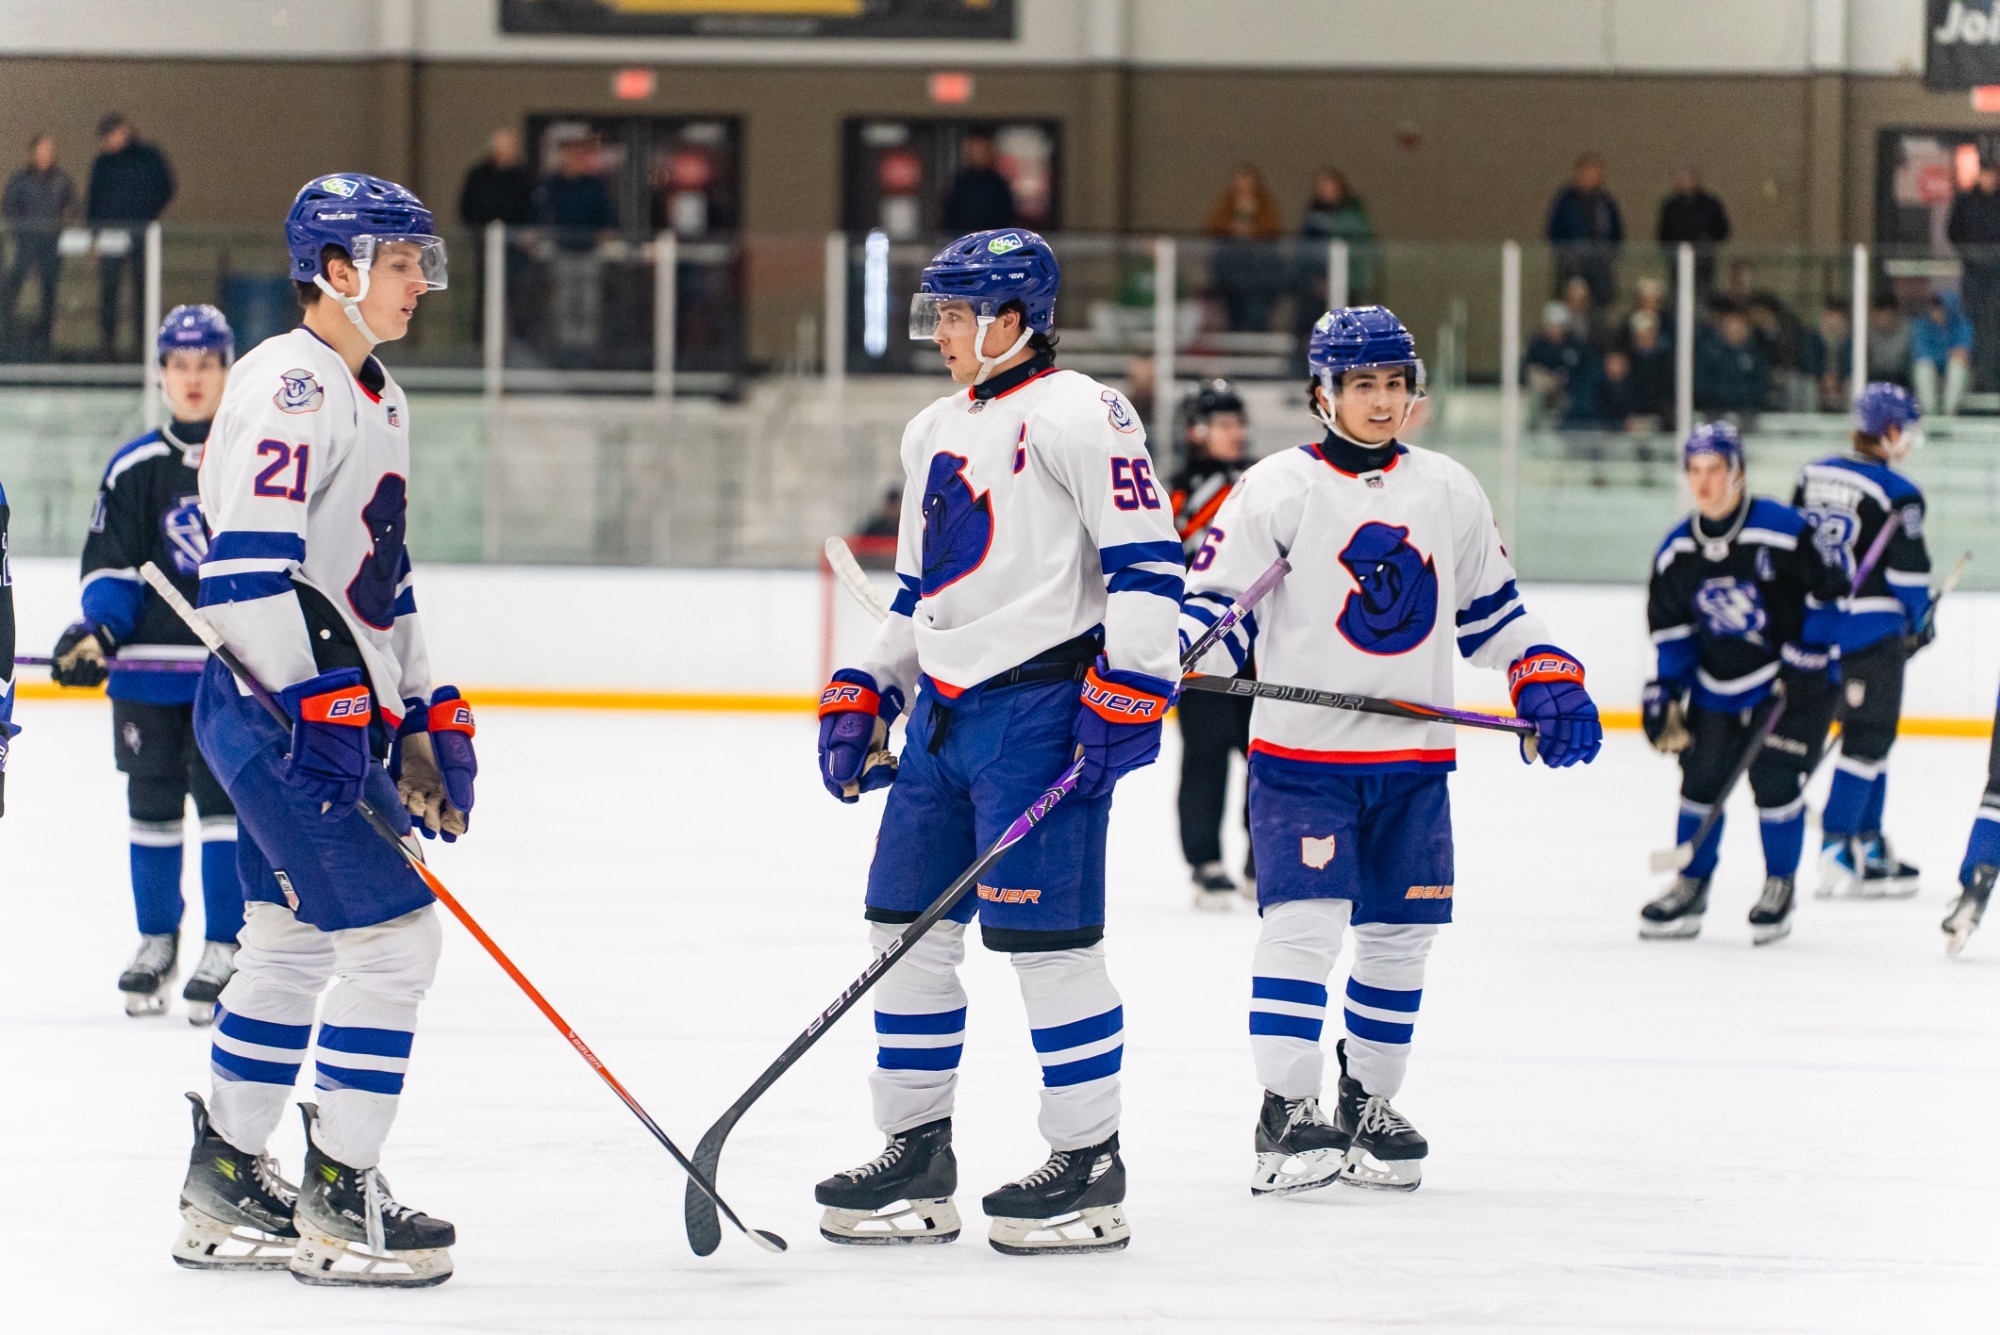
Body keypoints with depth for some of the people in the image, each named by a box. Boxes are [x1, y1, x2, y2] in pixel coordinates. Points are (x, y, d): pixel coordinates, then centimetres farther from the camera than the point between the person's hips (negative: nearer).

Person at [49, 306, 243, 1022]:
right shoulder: (134, 468, 5)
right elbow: (110, 565, 5)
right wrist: (94, 631, -11)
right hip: (150, 666, 2)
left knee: (225, 797, -8)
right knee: (152, 803, 9)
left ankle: (223, 949, -2)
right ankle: (157, 942, 22)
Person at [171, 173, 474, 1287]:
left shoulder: (380, 399, 18)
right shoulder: (290, 386, -15)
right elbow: (247, 568, -24)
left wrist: (422, 724, 21)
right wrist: (317, 706, -28)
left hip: (344, 708, 11)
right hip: (282, 708, -11)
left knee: (292, 946, 15)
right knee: (394, 938, -11)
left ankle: (226, 1190, 23)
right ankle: (338, 1200, -6)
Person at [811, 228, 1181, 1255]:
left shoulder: (1075, 415, -9)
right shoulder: (935, 435, 19)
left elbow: (1146, 559, -14)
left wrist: (1129, 690, -20)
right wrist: (863, 699, 19)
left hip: (1041, 707, -9)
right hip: (944, 709, 9)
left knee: (1047, 938, -8)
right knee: (906, 927, 8)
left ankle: (1088, 1167, 0)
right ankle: (916, 1155, 16)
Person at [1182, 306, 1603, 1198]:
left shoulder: (1448, 490, 8)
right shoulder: (1281, 487, -6)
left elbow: (1490, 604, 18)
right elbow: (1214, 595, -5)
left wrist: (1548, 687, 9)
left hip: (1413, 758, 5)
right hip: (1302, 750, -5)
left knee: (1401, 931, 7)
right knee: (1305, 918, -13)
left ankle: (1368, 1101, 22)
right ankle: (1287, 1113, -9)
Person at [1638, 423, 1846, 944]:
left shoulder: (1784, 531, -18)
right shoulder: (1677, 551, -2)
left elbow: (1828, 590, -10)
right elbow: (1670, 626, 7)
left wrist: (1807, 658, -14)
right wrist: (1665, 695, 0)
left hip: (1796, 683, -5)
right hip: (1719, 684, 5)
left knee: (1776, 782, -9)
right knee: (1701, 778, 3)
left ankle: (1779, 888, 8)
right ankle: (1690, 889, 15)